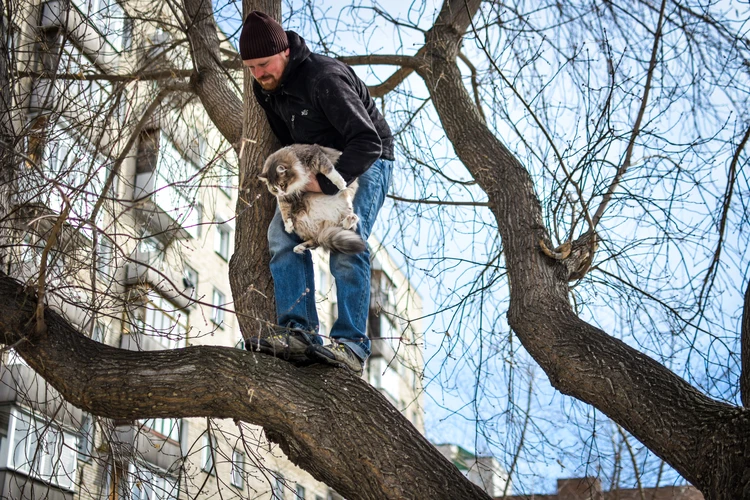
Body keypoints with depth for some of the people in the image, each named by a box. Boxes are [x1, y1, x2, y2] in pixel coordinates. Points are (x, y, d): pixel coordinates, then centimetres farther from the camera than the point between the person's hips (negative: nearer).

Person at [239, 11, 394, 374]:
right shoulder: (265, 87, -4)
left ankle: (352, 344, -22)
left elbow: (368, 142, -36)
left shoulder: (323, 78, -31)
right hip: (316, 165, 8)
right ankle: (299, 332, -18)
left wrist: (327, 183, -37)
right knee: (283, 234, -12)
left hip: (365, 163, -8)